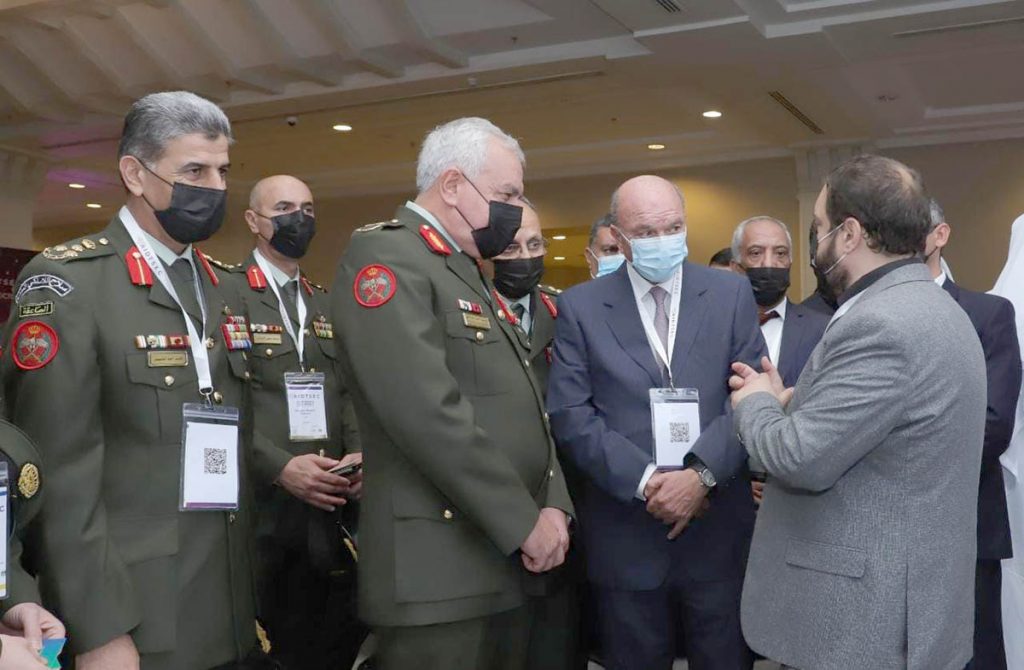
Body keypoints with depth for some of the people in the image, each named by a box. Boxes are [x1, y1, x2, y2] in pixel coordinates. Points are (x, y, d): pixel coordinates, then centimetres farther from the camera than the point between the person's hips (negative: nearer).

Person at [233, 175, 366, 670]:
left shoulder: (325, 304, 17)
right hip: (255, 503, -6)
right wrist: (279, 466, -20)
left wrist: (357, 453, -4)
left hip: (324, 504, 6)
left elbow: (344, 392, 14)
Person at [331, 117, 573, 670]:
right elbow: (428, 413, -23)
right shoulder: (385, 256, -12)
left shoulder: (471, 274, 17)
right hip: (439, 571, -9)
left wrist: (552, 504, 1)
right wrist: (526, 521, -17)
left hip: (510, 565, 9)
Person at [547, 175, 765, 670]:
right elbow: (570, 416, -5)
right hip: (624, 537, 0)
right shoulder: (580, 307, 1)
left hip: (720, 531, 1)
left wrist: (702, 473, -15)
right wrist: (646, 480, -14)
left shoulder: (731, 294, 4)